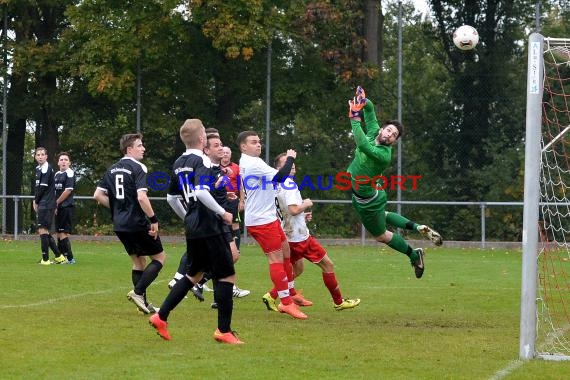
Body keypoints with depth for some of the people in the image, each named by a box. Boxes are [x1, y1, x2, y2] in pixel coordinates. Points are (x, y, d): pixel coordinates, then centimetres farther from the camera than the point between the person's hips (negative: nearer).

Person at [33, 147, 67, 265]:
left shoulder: (46, 168, -12)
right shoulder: (38, 168, 17)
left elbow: (43, 187, -15)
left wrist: (36, 201, -4)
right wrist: (35, 200, 7)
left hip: (46, 205, -10)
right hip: (42, 205, 10)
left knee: (42, 230, -9)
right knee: (43, 231, 12)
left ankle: (45, 259, -5)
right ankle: (59, 256, 17)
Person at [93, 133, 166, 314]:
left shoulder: (112, 169, 12)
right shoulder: (138, 168, -12)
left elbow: (98, 195, 11)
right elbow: (141, 197, -23)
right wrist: (154, 220, -17)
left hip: (119, 225, 8)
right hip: (137, 223, -8)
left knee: (138, 261, 18)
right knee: (160, 257, 6)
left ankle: (143, 303, 16)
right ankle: (138, 292, -8)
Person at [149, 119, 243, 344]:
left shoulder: (179, 163, 12)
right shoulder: (201, 161, -13)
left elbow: (171, 198, 19)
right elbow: (201, 192, -28)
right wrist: (222, 213, -18)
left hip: (192, 227, 9)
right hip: (209, 227, -9)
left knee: (194, 274, 20)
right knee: (226, 276, 0)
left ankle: (161, 317, 17)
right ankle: (224, 330, 1)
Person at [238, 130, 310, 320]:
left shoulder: (247, 162, 14)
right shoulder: (252, 164, -19)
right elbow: (280, 176, -24)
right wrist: (290, 158, -10)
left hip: (268, 217, 11)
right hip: (261, 220, -11)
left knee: (285, 252, 18)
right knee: (276, 258, -9)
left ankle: (291, 293, 30)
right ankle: (286, 302, -7)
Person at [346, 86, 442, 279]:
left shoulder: (384, 154, -35)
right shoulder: (373, 132, -13)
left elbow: (363, 145, -52)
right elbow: (369, 109, -4)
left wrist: (355, 119, -52)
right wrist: (363, 102, -27)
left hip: (368, 200, -8)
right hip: (364, 196, 8)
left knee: (381, 235, 14)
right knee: (382, 217, 34)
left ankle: (414, 255, 32)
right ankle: (418, 228, 37)